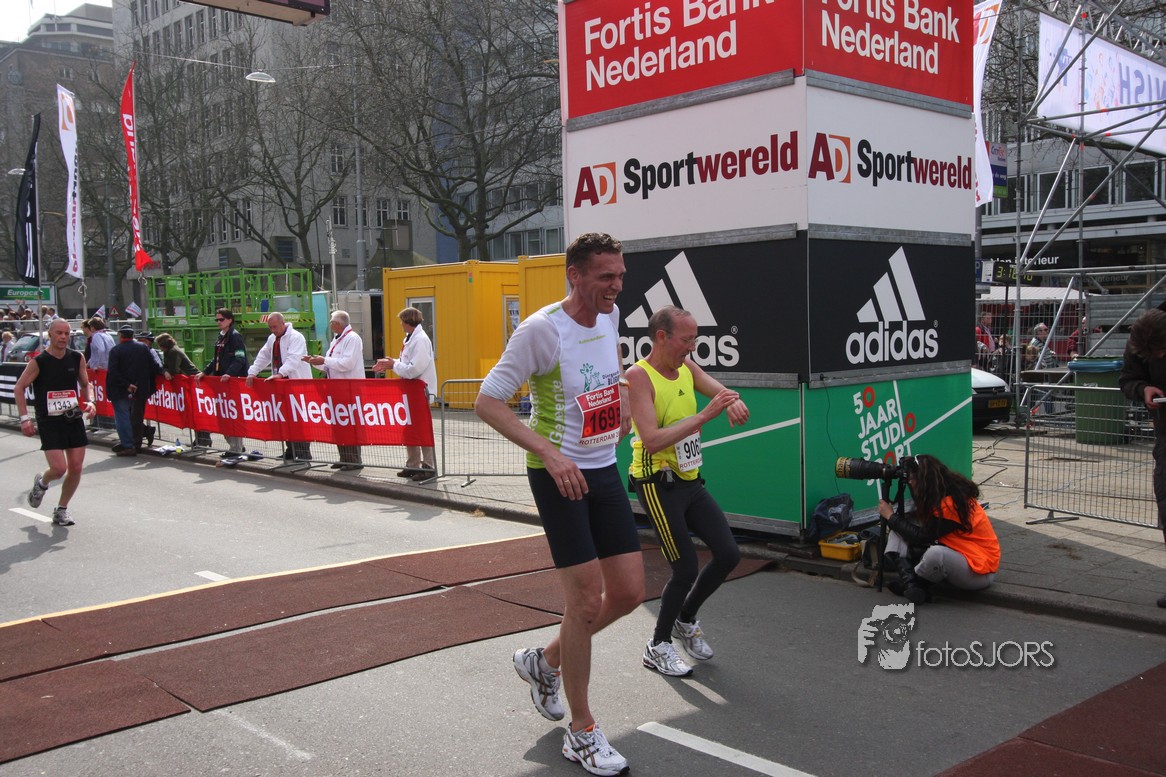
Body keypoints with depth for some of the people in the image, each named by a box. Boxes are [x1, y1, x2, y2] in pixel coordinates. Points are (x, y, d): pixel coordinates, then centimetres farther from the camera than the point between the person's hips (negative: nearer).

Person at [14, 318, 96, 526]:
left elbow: (85, 384, 17)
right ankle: (41, 482, 24)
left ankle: (61, 510, 19)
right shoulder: (39, 362, -9)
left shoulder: (77, 358, 3)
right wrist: (25, 418, -10)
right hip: (49, 422, -4)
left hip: (74, 419, 4)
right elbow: (19, 388, -2)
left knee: (76, 468, 1)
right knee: (59, 468, -13)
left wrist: (89, 402, -1)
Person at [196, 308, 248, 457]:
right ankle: (235, 445, 18)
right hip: (220, 380, 9)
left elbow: (240, 359, -17)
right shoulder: (220, 337, 17)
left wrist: (229, 373, -29)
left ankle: (236, 448, -2)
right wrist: (204, 372, 14)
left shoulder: (235, 336, -9)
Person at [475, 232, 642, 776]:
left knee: (628, 594, 7)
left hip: (605, 470, 7)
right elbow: (487, 401, -18)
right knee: (586, 601, -7)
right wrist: (550, 452, -27)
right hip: (558, 474, -7)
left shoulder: (609, 314, 3)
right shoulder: (541, 330, -18)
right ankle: (581, 732, 12)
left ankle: (544, 662, 32)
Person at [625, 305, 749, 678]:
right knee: (686, 569, -5)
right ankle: (658, 647, 15)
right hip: (659, 485, -8)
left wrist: (733, 401, -24)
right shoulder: (638, 376, -17)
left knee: (728, 554, 6)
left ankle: (686, 620, 30)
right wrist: (705, 415, -29)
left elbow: (721, 391, 1)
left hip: (691, 481, 8)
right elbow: (652, 440, -25)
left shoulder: (687, 367, 7)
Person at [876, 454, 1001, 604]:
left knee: (935, 554, -43)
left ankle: (910, 583, -8)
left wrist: (891, 516, -9)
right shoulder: (942, 495, 4)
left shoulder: (950, 503, -23)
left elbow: (921, 537, -19)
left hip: (979, 571, -9)